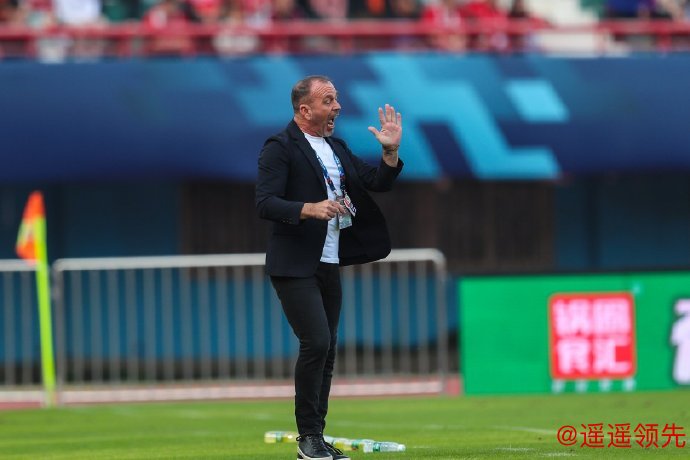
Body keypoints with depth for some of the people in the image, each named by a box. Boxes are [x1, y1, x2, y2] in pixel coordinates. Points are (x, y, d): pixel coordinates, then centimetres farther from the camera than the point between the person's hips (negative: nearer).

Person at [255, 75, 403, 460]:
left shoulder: (337, 148, 16)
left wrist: (390, 151, 1)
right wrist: (310, 208, -31)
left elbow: (379, 183, 18)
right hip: (294, 266, -8)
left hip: (329, 266, 8)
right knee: (316, 342, -18)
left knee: (327, 351, 7)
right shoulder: (281, 148, -8)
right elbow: (266, 203, -18)